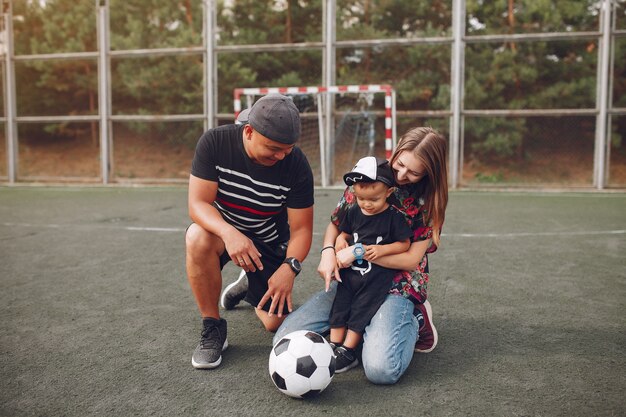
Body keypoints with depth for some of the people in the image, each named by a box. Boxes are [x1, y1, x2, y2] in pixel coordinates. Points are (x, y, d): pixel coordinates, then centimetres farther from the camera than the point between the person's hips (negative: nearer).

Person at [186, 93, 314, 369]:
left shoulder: (296, 164, -21)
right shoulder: (215, 142, -22)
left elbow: (301, 228, -16)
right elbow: (198, 203, -24)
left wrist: (289, 266, -35)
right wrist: (229, 233, -44)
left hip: (269, 243, 1)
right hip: (222, 229, -1)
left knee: (276, 323, -2)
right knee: (197, 237, -37)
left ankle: (250, 290, 35)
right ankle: (212, 328, -17)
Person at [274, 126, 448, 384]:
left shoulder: (428, 202, -4)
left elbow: (411, 259, -8)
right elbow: (335, 225, 12)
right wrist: (328, 252, -10)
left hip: (397, 286, -3)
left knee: (381, 368, -29)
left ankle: (414, 320, 4)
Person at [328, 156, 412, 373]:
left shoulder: (394, 217, -10)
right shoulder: (353, 212, 4)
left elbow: (404, 244, -6)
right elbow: (345, 232, 18)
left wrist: (382, 249, -20)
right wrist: (340, 240, -5)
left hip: (378, 276, -5)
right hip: (350, 270, 5)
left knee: (361, 310, -4)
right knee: (339, 305, 3)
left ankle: (348, 351, 5)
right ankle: (334, 346, 10)